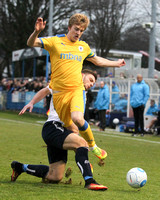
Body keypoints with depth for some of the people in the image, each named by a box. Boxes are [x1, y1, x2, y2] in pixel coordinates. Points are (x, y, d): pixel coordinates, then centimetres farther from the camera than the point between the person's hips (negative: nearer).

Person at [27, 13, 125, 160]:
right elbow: (31, 43, -9)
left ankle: (93, 145, -5)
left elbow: (96, 60, 32)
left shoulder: (84, 46, 13)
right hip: (59, 92, -1)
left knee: (77, 118, -28)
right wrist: (37, 31, -29)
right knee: (71, 128, 2)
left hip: (77, 90, 1)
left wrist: (115, 64, 37)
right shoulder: (55, 41, 1)